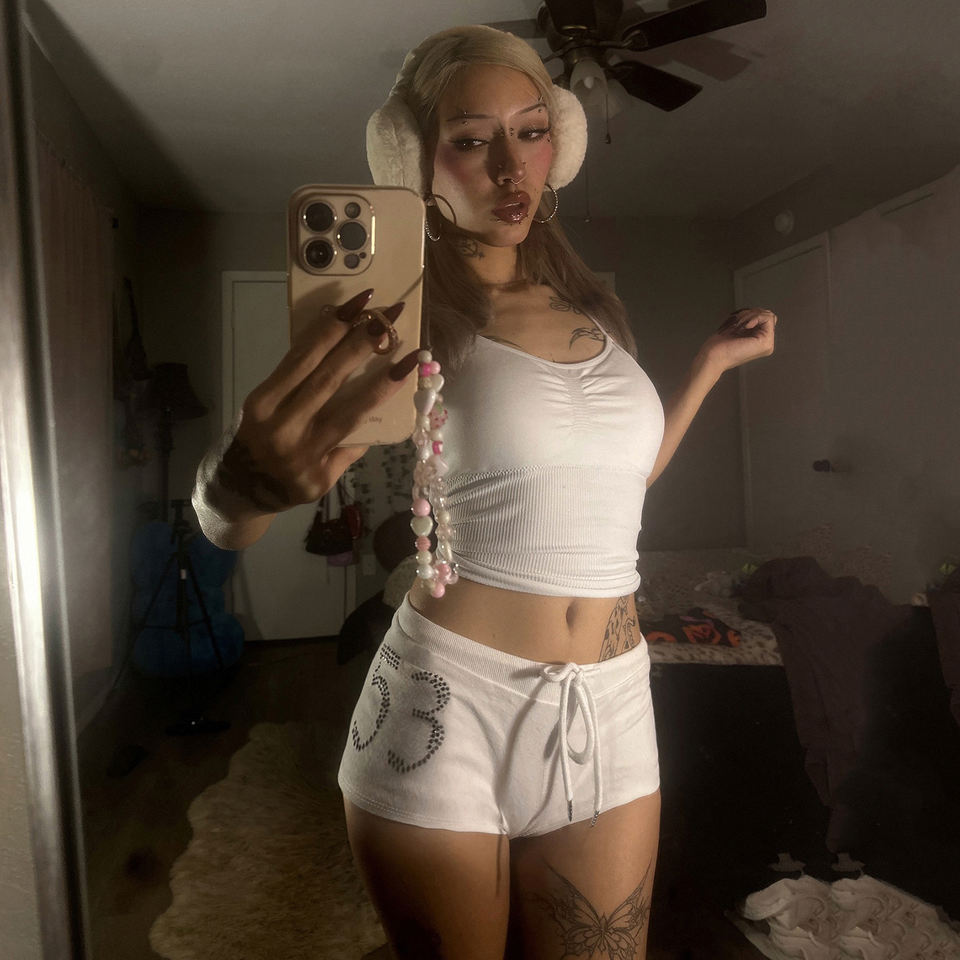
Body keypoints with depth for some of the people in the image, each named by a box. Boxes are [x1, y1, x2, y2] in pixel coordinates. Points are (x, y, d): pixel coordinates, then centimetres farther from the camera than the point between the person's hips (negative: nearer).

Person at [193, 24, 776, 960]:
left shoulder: (591, 309, 8)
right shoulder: (409, 315, -8)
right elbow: (225, 523, -16)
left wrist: (715, 358, 25)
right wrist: (244, 475, -39)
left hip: (610, 707, 5)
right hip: (448, 705, -4)